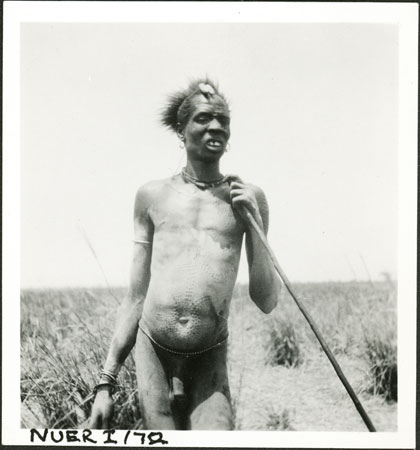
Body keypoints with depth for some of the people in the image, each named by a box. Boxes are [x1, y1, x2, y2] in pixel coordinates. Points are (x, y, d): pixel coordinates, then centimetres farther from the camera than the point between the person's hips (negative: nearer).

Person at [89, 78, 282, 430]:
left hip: (210, 360, 0)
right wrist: (106, 382, 7)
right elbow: (135, 299, 10)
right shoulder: (153, 196, 6)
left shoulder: (247, 197, 5)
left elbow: (266, 303, 6)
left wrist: (253, 222, -4)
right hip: (152, 350, 1)